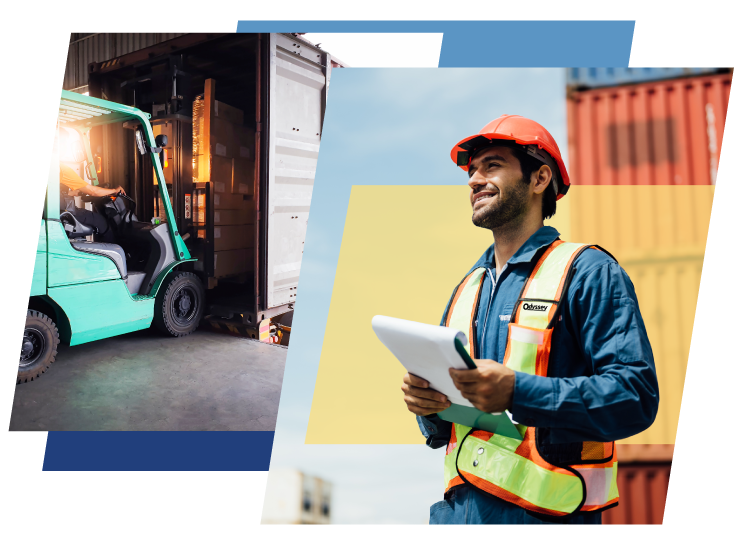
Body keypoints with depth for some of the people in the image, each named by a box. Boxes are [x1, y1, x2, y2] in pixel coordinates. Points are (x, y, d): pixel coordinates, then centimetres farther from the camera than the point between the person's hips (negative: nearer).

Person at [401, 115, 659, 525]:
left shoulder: (587, 272, -5)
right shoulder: (466, 291, 13)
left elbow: (636, 393, -16)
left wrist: (518, 392, -27)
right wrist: (428, 403, -6)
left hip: (543, 511, -5)